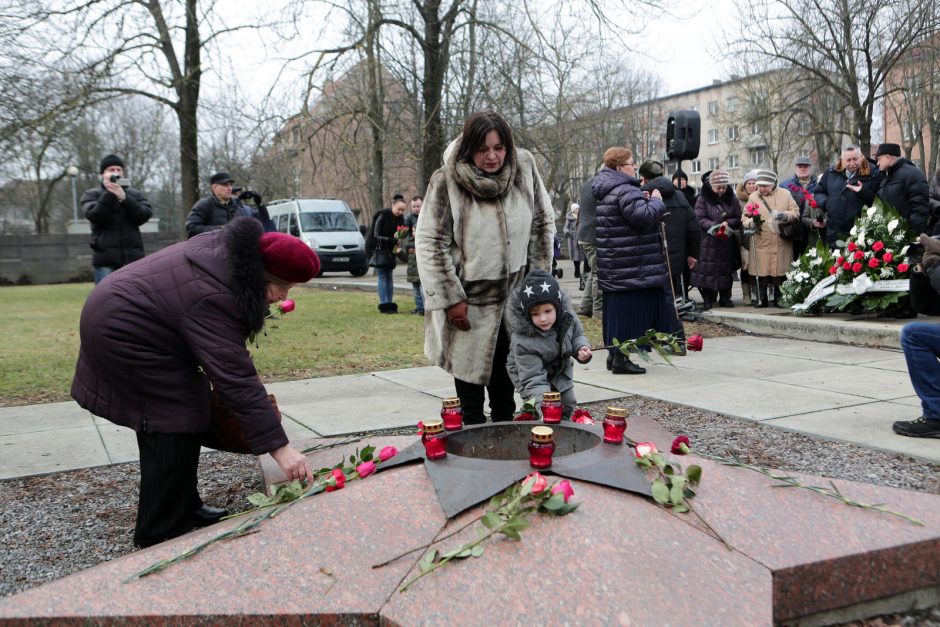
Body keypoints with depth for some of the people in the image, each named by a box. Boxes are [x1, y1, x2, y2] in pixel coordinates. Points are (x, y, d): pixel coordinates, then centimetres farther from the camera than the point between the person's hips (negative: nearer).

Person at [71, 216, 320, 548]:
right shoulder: (212, 298, -32)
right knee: (175, 420, -10)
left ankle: (183, 508, 22)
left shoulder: (230, 251, -4)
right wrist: (279, 447, -34)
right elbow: (236, 378, -35)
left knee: (170, 414, 13)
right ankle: (162, 532, -1)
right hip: (121, 333, -10)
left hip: (123, 314, 10)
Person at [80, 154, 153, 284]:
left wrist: (124, 198, -13)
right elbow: (94, 216, -8)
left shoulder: (135, 194, 13)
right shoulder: (92, 195, 9)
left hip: (133, 258, 2)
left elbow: (145, 215, -3)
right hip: (106, 259, -2)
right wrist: (109, 194, -12)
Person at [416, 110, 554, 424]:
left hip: (513, 294, 4)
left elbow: (543, 222, 5)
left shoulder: (524, 167, -6)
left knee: (505, 376, 16)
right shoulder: (446, 181, -16)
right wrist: (451, 300, -14)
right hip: (468, 298, -3)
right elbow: (430, 243, -13)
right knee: (470, 373, 5)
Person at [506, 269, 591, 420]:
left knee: (568, 405, 13)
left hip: (560, 370, 5)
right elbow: (533, 379, -37)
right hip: (533, 373, -5)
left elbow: (577, 335, -1)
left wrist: (581, 348, -24)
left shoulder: (567, 316, -24)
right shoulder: (523, 341, -38)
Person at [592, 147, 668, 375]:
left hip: (613, 264, 10)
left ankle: (614, 353, 23)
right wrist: (655, 201, -9)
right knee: (628, 310, -4)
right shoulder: (626, 191, -17)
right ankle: (620, 358, 0)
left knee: (618, 310, 16)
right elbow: (643, 216, -26)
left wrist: (645, 200, 16)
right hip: (630, 265, -10)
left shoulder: (606, 191, 16)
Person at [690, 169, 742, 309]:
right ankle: (707, 299, 5)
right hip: (708, 241, -3)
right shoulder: (703, 199, -4)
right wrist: (714, 226, -23)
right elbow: (700, 219, -10)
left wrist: (728, 223, -13)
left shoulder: (732, 199, 7)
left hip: (727, 242, 3)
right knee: (707, 269, -4)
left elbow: (739, 219, 7)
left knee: (726, 270, 8)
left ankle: (725, 298, 18)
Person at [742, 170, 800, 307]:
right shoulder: (753, 197, 7)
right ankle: (762, 300, 12)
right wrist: (751, 223, -19)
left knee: (780, 273, 4)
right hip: (761, 245, 0)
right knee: (760, 273, -1)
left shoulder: (785, 194, 8)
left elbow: (796, 212, 7)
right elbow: (745, 218, 3)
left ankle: (779, 299, 17)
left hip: (781, 244, 0)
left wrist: (786, 215, -14)